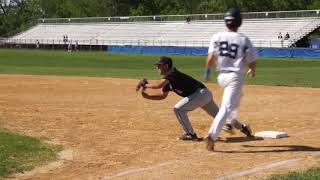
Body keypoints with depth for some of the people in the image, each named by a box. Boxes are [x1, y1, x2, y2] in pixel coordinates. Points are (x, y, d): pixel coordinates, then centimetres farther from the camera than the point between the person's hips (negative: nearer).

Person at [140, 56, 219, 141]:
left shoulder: (172, 73, -17)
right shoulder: (168, 80, 12)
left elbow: (159, 85, -30)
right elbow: (163, 95, 17)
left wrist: (146, 85, -13)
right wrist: (148, 96, 5)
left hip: (201, 93, -10)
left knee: (178, 109, -12)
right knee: (218, 115, 17)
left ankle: (191, 134, -4)